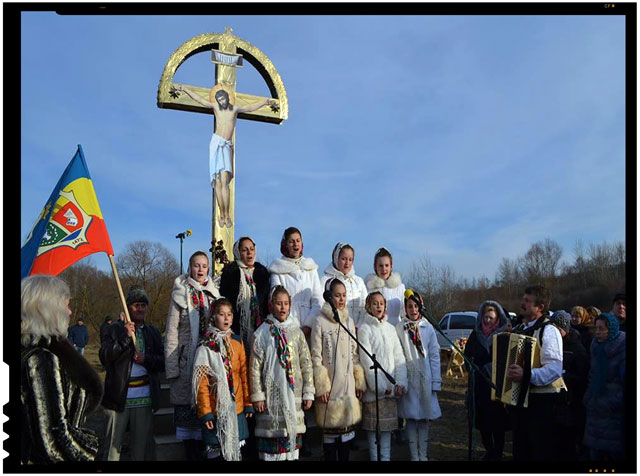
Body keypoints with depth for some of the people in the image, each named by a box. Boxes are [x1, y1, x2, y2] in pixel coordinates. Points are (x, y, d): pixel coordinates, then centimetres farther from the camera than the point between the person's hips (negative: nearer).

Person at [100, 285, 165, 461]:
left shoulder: (153, 332, 12)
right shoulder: (115, 329, 3)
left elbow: (163, 363, 9)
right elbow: (104, 358, -10)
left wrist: (146, 359, -10)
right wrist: (125, 338, -19)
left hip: (144, 399, 2)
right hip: (119, 397, -2)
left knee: (142, 444, 6)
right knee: (113, 443, 5)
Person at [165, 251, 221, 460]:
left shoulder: (213, 294, 11)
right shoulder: (180, 294, 2)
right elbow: (171, 331, -1)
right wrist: (171, 367, -8)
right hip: (187, 361, -3)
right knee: (187, 408, -1)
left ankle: (203, 452, 13)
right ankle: (191, 454, 8)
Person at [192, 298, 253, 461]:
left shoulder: (237, 342, 5)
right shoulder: (206, 346, -7)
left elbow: (244, 374, 8)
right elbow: (202, 382, -8)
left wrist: (248, 403, 7)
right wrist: (205, 412, -12)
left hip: (237, 408, 4)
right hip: (215, 410, -4)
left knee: (236, 452, 12)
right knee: (215, 452, 3)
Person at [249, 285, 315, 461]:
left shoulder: (296, 332, 7)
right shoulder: (262, 333, -1)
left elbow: (306, 364, 7)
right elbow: (255, 367, -3)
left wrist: (308, 393, 3)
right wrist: (257, 395, -7)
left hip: (294, 393, 3)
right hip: (271, 392, -2)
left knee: (294, 433, 5)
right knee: (273, 433, -1)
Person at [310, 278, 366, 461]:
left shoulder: (349, 321, 10)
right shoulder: (320, 322, -6)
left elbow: (355, 354, 12)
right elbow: (316, 357, -7)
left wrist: (360, 382, 8)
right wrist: (321, 387, -11)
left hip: (348, 385, 4)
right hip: (330, 385, -4)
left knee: (347, 427, 8)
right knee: (330, 428, 2)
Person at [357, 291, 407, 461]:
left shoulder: (390, 328, 11)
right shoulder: (364, 329, -5)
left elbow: (399, 357, 9)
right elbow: (367, 361, -11)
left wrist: (400, 383, -3)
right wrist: (380, 386, -15)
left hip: (391, 388, 5)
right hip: (373, 388, -5)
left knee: (388, 426, 9)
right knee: (373, 427, 0)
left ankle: (386, 456, 17)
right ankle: (374, 456, 9)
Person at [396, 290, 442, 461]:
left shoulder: (428, 328, 4)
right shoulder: (399, 328, -1)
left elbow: (434, 356, 4)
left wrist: (436, 381, 0)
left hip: (425, 378, 2)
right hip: (408, 378, -1)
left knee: (424, 417, 7)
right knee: (411, 417, 4)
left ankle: (423, 455, 17)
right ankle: (414, 455, 13)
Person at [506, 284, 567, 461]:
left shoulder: (548, 331, -14)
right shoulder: (520, 329, 13)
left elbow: (555, 368, -26)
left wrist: (527, 375, -37)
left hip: (541, 401, -8)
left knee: (542, 452, 1)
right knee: (520, 449, 18)